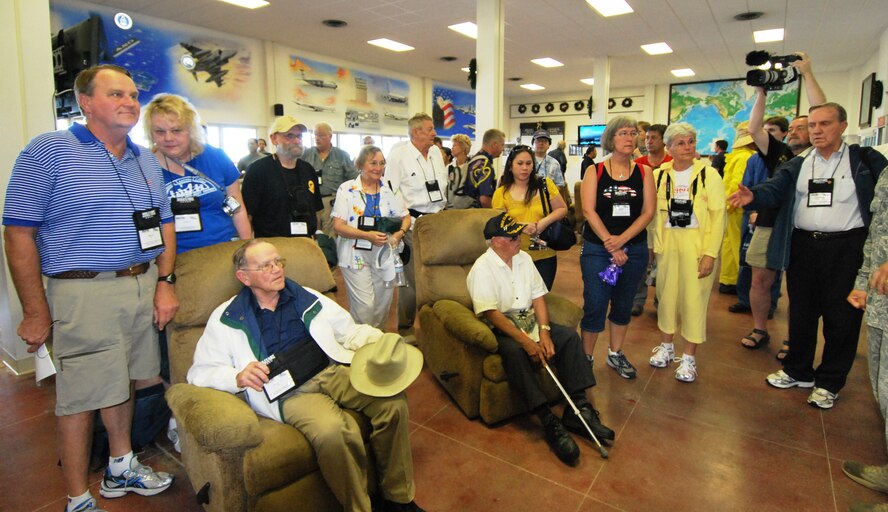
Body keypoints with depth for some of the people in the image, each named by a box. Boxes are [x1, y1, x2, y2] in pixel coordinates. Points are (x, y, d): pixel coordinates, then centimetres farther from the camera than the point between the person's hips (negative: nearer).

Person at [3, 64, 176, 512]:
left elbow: (163, 224, 14)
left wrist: (165, 283, 3)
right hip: (83, 293, -5)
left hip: (143, 286, 6)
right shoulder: (48, 152, -7)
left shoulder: (146, 160, 12)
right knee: (79, 398, 5)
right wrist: (36, 312, -11)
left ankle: (121, 469, 37)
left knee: (121, 382, 19)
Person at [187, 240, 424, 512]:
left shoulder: (306, 298, 18)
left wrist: (382, 342, -1)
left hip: (333, 370, 4)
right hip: (290, 393, -3)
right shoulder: (227, 319, 9)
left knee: (392, 398, -23)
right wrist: (238, 377, -14)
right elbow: (200, 372, 7)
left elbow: (350, 330, 19)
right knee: (332, 430, -36)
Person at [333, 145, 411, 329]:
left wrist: (399, 233, -10)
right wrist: (367, 235, -23)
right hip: (356, 255, -3)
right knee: (364, 305, -9)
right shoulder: (347, 189, -3)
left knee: (383, 304, 10)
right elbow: (338, 226, -9)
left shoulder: (389, 190, 7)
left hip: (384, 254, 4)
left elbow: (406, 217, 13)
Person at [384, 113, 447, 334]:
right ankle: (405, 326, 16)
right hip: (412, 222, -6)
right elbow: (390, 191, -9)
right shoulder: (399, 154, -7)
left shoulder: (436, 152, 12)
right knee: (411, 276, 0)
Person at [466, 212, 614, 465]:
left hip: (529, 321, 7)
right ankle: (550, 423, -33)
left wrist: (544, 332, -10)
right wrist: (526, 341, -26)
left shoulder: (523, 258, 9)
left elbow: (538, 297, 6)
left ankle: (578, 409, -15)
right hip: (500, 329, -6)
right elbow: (490, 313, -21)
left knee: (569, 336, -15)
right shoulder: (482, 269, -12)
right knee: (514, 351, -36)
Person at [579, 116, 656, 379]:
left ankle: (615, 354, 30)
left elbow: (648, 212, -3)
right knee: (595, 305, -1)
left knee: (623, 304, 13)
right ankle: (586, 357, 14)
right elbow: (589, 211, -10)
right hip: (597, 249, -2)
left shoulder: (644, 172, 4)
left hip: (634, 249, 3)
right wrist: (610, 246, -15)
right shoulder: (595, 171, -2)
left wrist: (621, 240, -15)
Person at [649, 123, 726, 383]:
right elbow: (653, 212, 8)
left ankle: (689, 358, 14)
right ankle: (666, 346, 29)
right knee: (667, 294, 10)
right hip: (668, 243, 3)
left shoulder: (709, 174, -4)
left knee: (694, 298, 1)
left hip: (697, 244, -3)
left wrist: (710, 253, -13)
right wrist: (656, 243, 1)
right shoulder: (659, 175, 5)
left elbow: (718, 216, -7)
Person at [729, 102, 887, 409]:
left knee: (840, 315, 5)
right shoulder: (797, 166, 9)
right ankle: (798, 372, 30)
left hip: (846, 248, -3)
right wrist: (753, 196, -29)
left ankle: (829, 383, 21)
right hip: (803, 246, 3)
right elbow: (775, 189, -6)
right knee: (801, 312, 13)